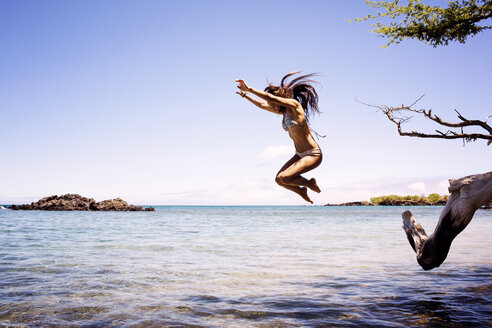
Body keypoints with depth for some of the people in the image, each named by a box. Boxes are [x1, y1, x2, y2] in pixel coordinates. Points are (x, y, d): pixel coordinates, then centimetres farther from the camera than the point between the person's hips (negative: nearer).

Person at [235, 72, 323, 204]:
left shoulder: (294, 105, -14)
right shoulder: (284, 111, 9)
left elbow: (271, 98, -25)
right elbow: (262, 104, 21)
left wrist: (249, 89, -20)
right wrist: (245, 94, 23)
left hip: (313, 154, -9)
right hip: (300, 154, 9)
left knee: (284, 177, -21)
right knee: (279, 179, 3)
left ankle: (310, 183, 4)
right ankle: (301, 191, 26)